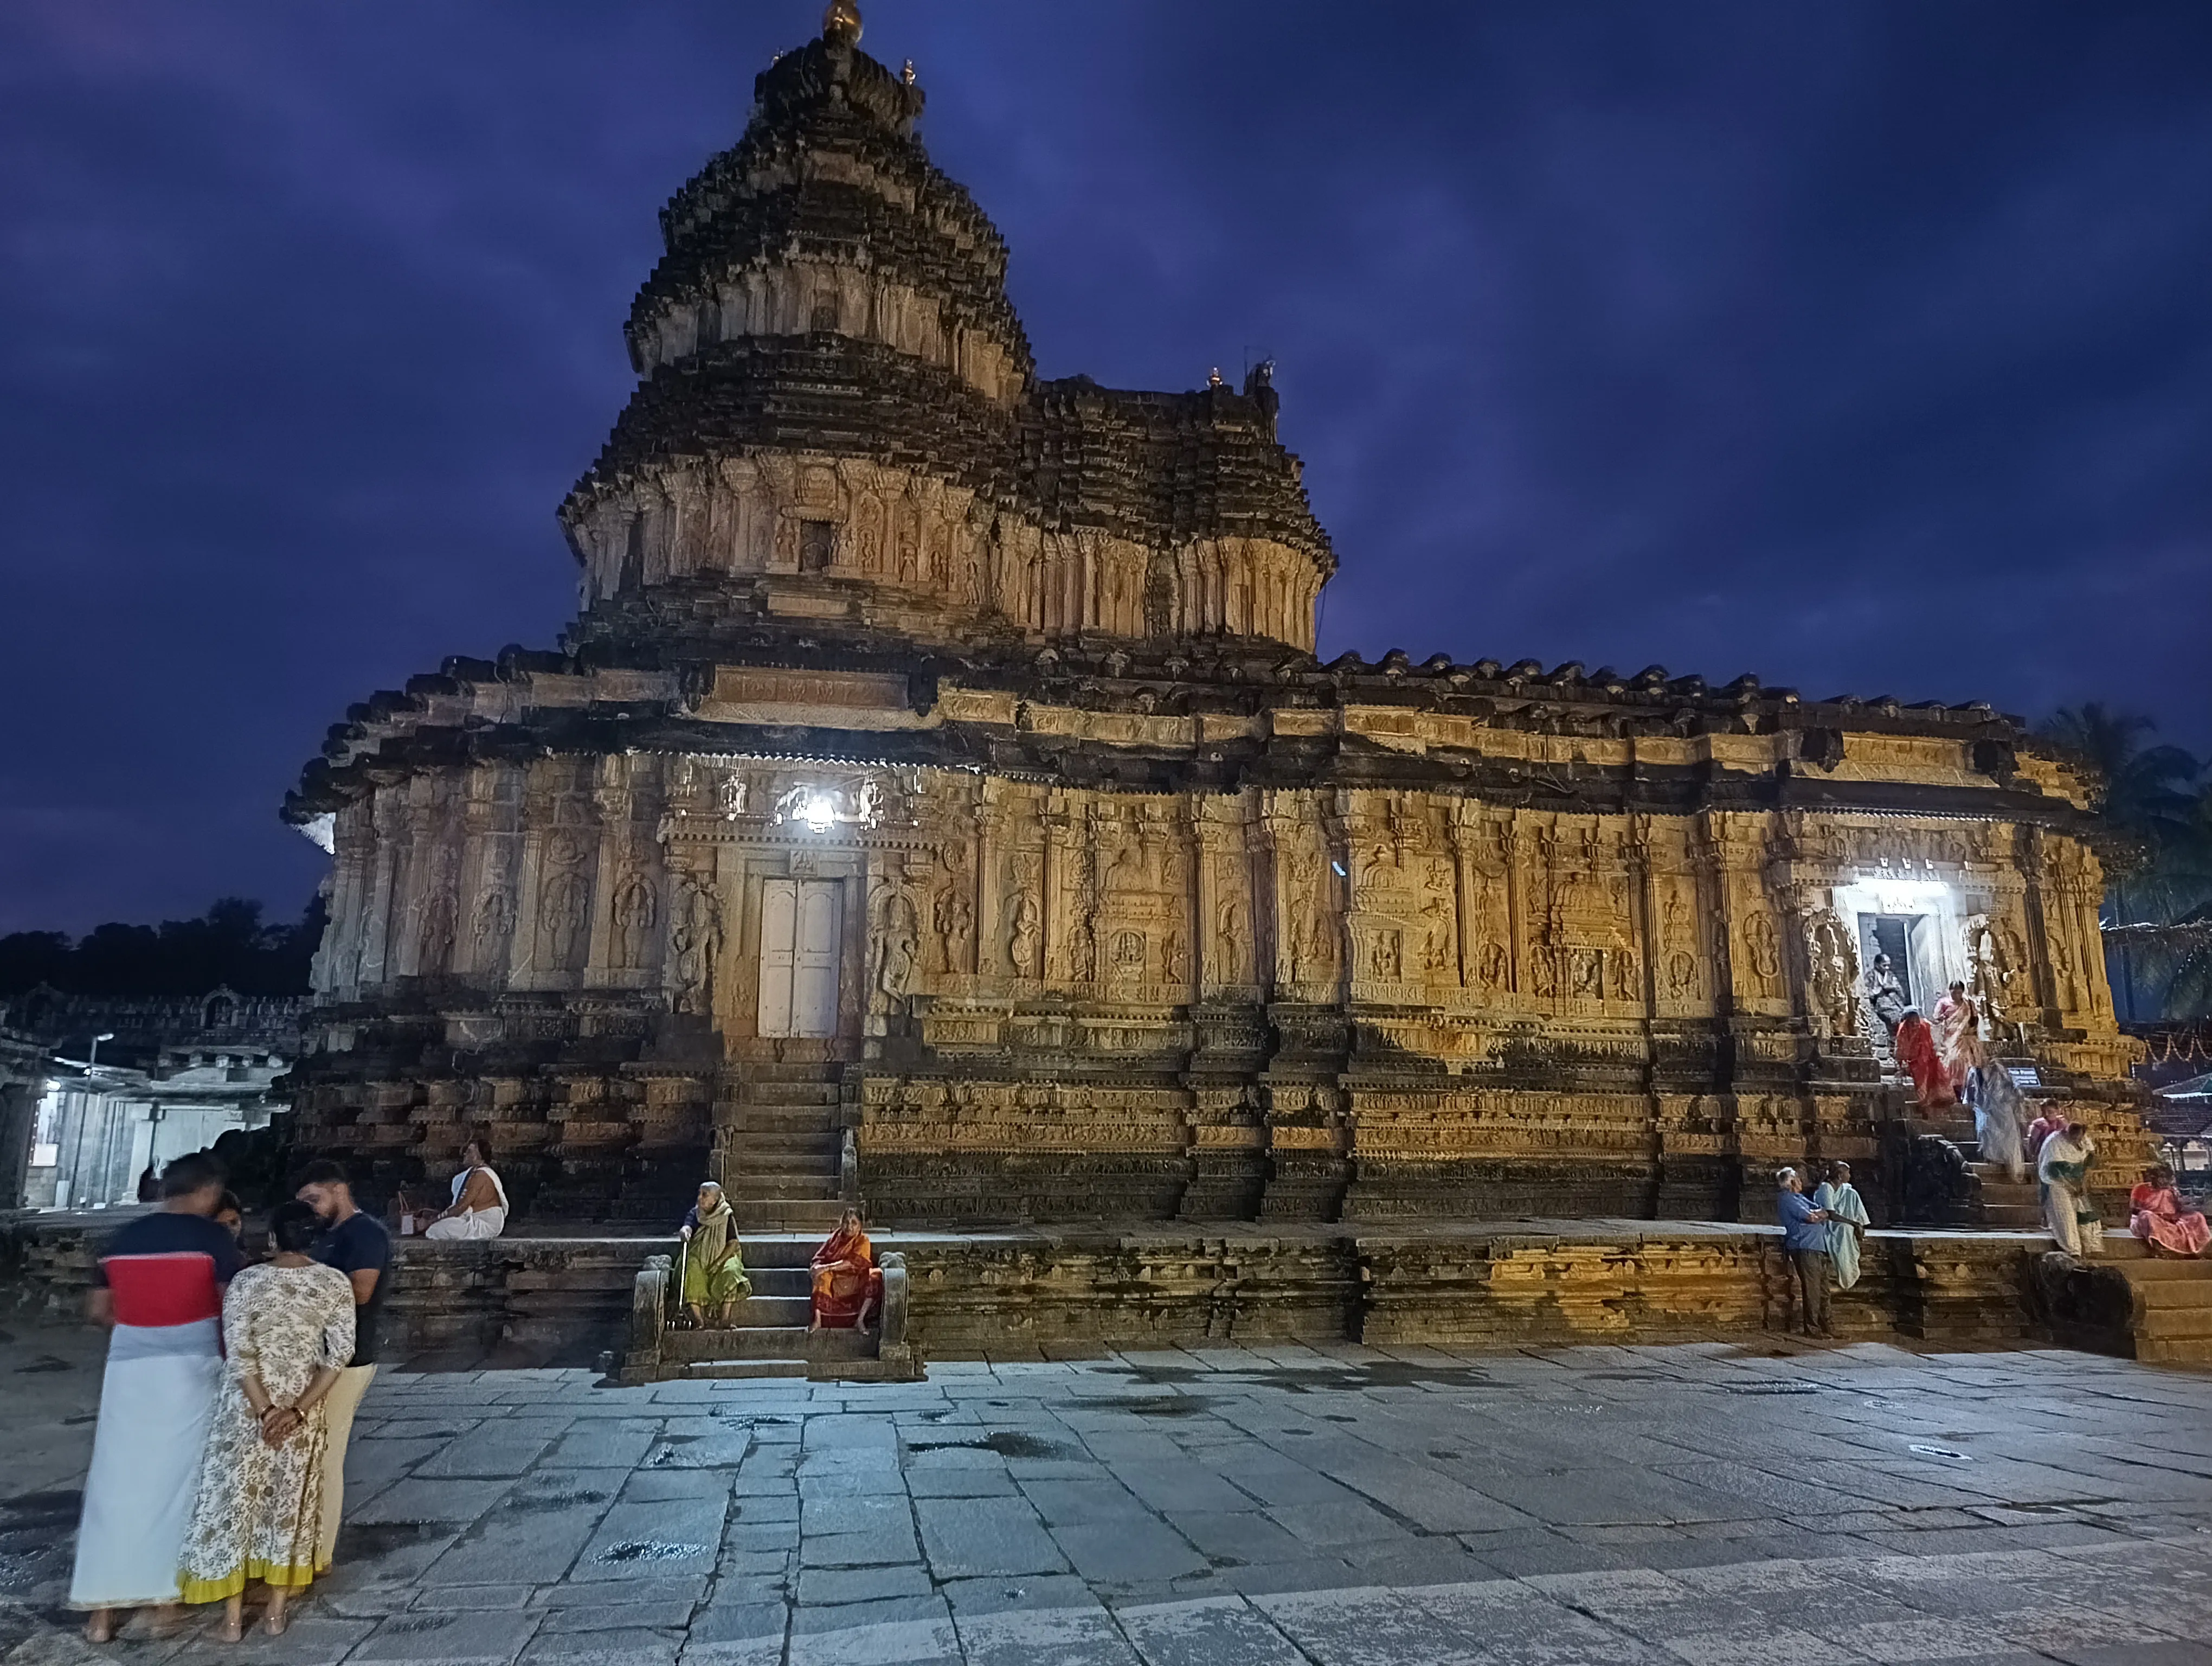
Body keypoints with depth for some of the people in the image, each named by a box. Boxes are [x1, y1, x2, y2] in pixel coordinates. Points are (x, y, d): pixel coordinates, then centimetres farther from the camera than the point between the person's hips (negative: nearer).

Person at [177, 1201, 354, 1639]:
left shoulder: (246, 1282, -12)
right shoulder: (336, 1284, -7)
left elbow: (238, 1354, -16)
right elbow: (339, 1355, -10)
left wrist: (264, 1411, -12)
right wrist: (298, 1410, -9)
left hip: (247, 1408, -2)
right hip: (303, 1409, 2)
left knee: (236, 1499, 12)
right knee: (290, 1503, 14)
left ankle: (233, 1616, 19)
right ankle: (276, 1612, 23)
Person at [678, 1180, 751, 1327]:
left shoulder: (726, 1216, -3)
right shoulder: (694, 1214, 1)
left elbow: (733, 1243, -7)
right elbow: (687, 1227, -20)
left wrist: (718, 1262, -19)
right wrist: (685, 1232, -46)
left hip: (723, 1257, -1)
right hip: (698, 1259, 1)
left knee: (730, 1272, -33)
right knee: (692, 1272, -32)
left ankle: (724, 1319, -30)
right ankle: (698, 1320, -31)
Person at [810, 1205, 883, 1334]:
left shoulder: (863, 1240, -3)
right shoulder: (835, 1237, 8)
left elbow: (852, 1262, -17)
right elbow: (820, 1257, 4)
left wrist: (827, 1268, -26)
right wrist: (817, 1266, -21)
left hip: (856, 1281, -2)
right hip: (835, 1281, 2)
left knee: (875, 1276, -31)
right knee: (821, 1277, -29)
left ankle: (860, 1319, -26)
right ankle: (817, 1319, -25)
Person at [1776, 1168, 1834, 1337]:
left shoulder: (1799, 1198, 26)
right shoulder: (1787, 1198, -6)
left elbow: (1821, 1211, 19)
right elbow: (1811, 1217, -12)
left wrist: (1819, 1214, -3)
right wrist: (1823, 1214, 8)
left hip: (1818, 1247, 10)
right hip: (1805, 1247, -10)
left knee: (1823, 1290, 11)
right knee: (1811, 1290, -9)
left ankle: (1824, 1327, 17)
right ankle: (1812, 1328, -6)